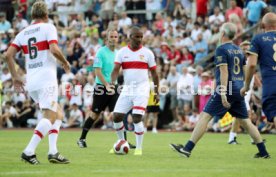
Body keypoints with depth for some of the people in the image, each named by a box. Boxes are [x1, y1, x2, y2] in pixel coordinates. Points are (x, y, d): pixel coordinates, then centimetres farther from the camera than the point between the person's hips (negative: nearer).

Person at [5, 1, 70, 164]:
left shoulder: (23, 33, 15)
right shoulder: (48, 27, -1)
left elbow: (8, 54, 7)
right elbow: (54, 50, -17)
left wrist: (15, 76, 13)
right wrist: (65, 63, 0)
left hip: (31, 82, 7)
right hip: (46, 80, -7)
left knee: (58, 114, 16)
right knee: (50, 117, -9)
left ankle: (53, 151, 4)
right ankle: (29, 151, -21)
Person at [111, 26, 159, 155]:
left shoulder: (147, 53, 2)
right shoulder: (122, 52, 5)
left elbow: (154, 73, 7)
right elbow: (116, 69, -4)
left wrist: (156, 92, 6)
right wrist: (112, 84, -23)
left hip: (142, 89, -3)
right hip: (127, 89, 3)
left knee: (137, 118, -15)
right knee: (117, 116, -1)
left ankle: (139, 148, -2)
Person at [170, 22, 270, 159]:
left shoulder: (221, 50, -8)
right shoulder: (239, 50, 15)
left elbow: (224, 72, -15)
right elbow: (246, 72, 17)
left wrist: (223, 94, -19)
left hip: (227, 89, -7)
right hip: (239, 90, 7)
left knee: (205, 116, -6)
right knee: (245, 121, 13)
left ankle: (188, 148, -10)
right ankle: (263, 152, 12)